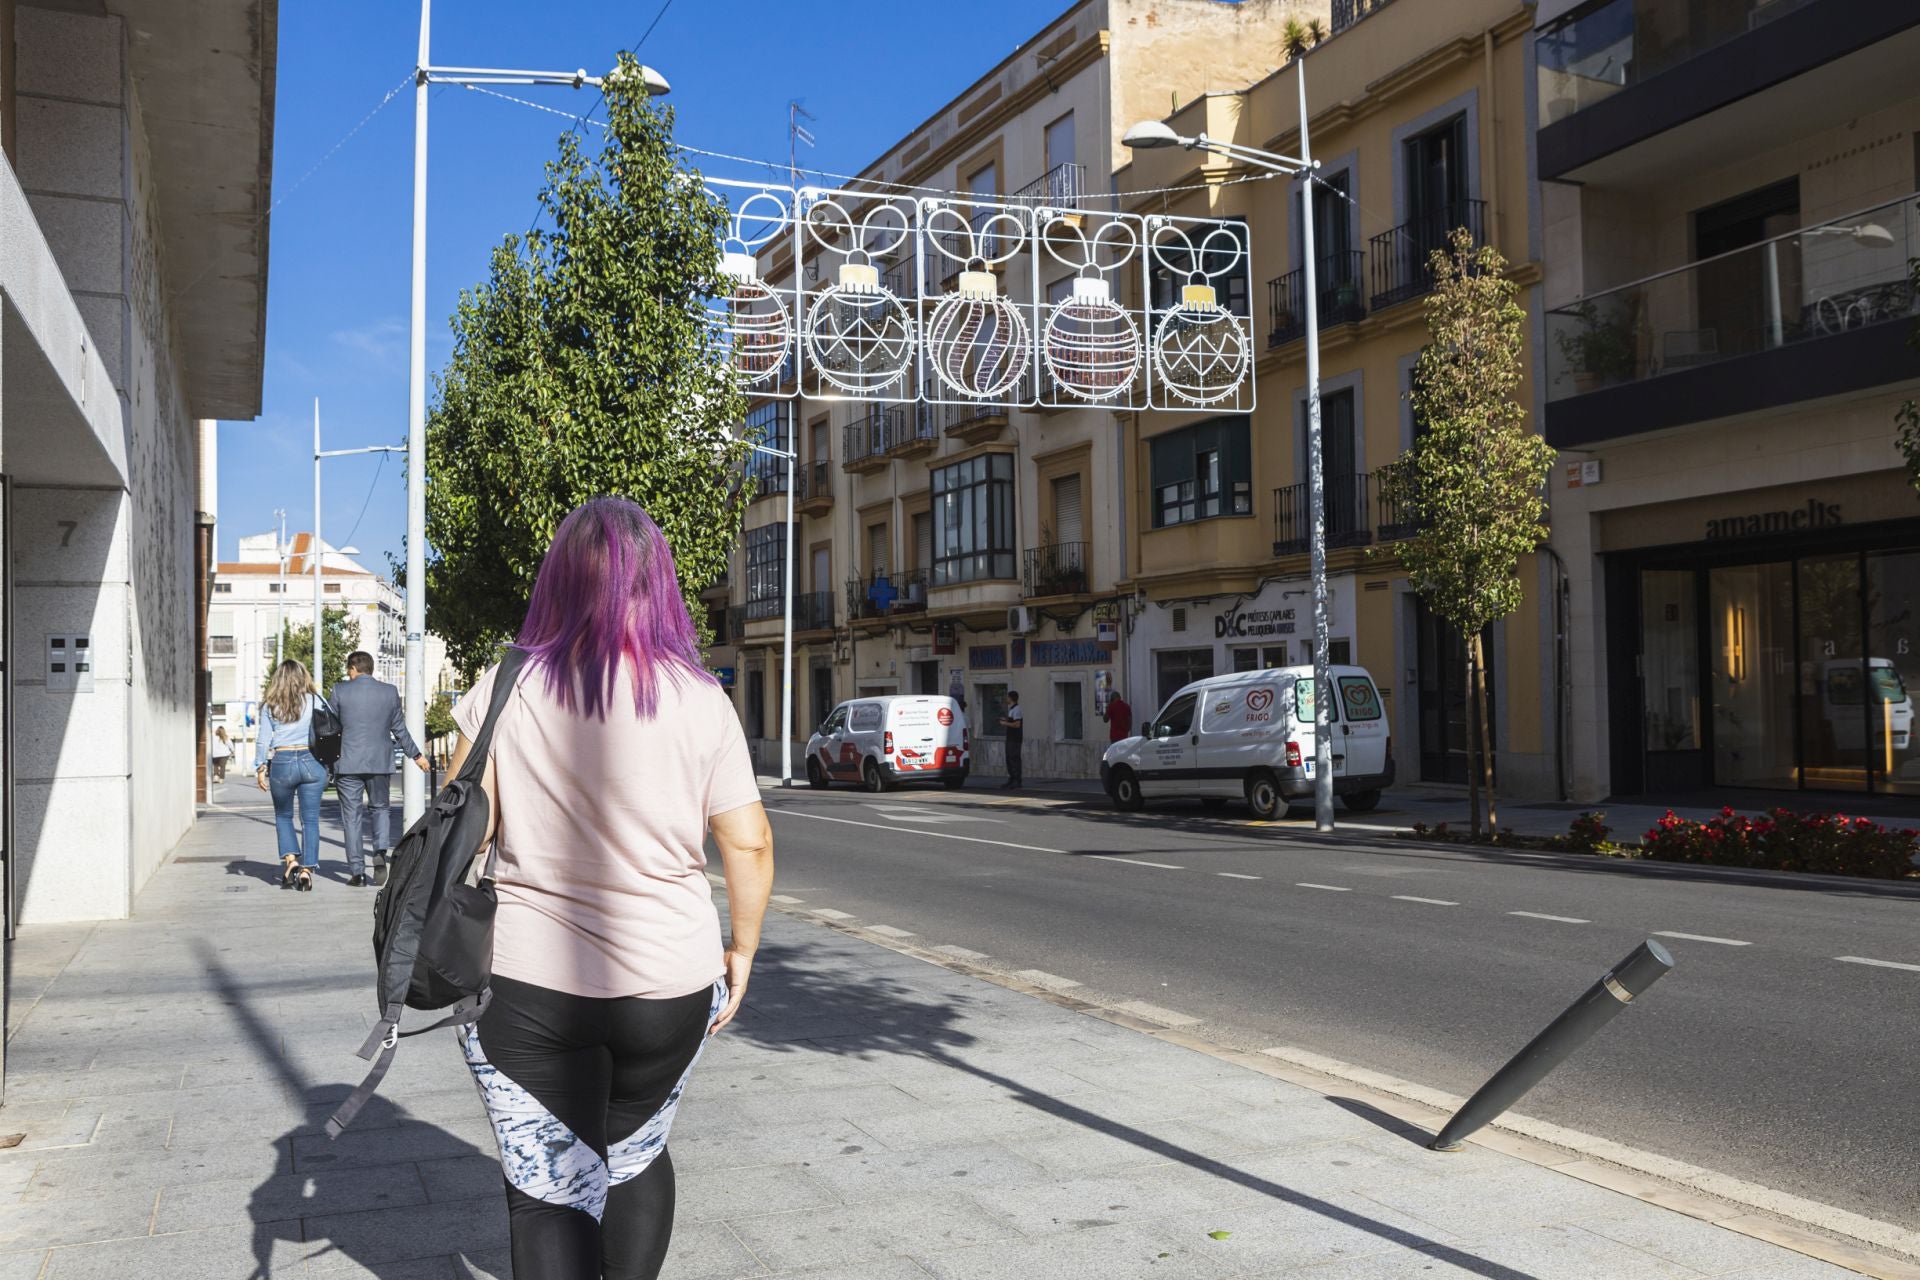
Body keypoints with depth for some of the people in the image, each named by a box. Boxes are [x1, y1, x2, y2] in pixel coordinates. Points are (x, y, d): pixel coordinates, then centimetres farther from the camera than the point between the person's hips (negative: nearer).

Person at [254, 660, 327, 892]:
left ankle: (290, 859, 1)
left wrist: (260, 768, 12)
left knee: (283, 816, 18)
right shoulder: (314, 700, 1)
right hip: (311, 761, 0)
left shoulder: (270, 706, 4)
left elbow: (264, 740, 5)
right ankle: (306, 869, -1)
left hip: (282, 762, 1)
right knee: (310, 819, 4)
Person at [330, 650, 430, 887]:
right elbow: (399, 729, 10)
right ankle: (381, 852, -8)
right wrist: (416, 755, 22)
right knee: (379, 808, 17)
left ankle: (357, 872, 4)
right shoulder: (389, 691, 4)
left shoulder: (340, 690, -2)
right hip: (381, 762, 2)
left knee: (352, 816, 5)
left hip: (348, 763, -2)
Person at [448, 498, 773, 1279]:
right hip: (668, 981, 2)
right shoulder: (700, 701, -6)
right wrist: (742, 949, 8)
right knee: (637, 1155, 25)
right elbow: (749, 843, -6)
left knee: (550, 1190, 9)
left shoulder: (505, 691, -7)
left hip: (526, 983, -1)